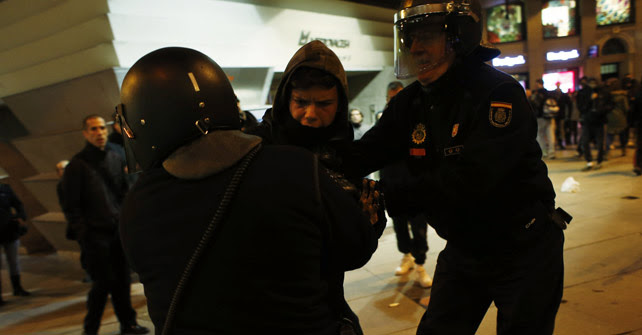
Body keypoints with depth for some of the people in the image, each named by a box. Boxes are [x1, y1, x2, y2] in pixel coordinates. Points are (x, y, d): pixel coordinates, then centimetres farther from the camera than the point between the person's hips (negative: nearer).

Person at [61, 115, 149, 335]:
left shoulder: (116, 158, 11)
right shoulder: (77, 164, -3)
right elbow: (71, 205, -4)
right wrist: (81, 233, -10)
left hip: (118, 230, 5)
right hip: (94, 234, -4)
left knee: (122, 280, 9)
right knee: (103, 282, -3)